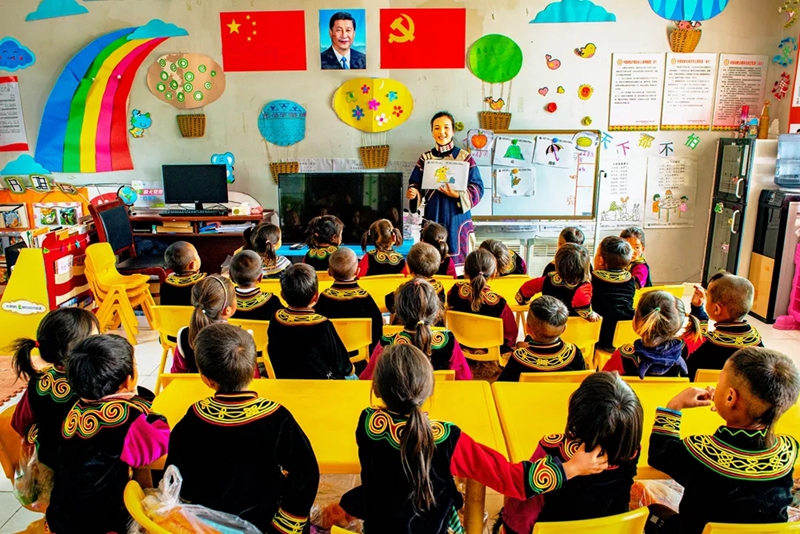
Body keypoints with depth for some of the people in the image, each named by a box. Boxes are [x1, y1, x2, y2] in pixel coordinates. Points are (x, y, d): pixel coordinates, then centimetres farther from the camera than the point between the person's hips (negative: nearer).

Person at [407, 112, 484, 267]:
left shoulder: (465, 157, 0)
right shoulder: (425, 158, 8)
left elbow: (477, 188, -2)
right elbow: (415, 185, 11)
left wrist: (458, 195, -19)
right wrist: (413, 193, -12)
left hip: (456, 217, -2)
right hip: (432, 216, 2)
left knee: (456, 257, -1)